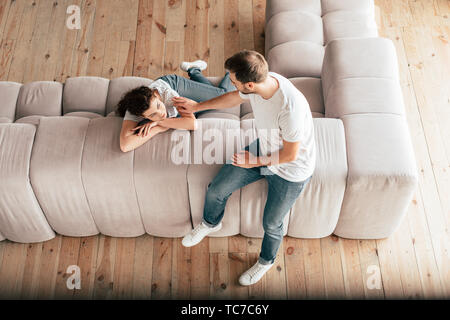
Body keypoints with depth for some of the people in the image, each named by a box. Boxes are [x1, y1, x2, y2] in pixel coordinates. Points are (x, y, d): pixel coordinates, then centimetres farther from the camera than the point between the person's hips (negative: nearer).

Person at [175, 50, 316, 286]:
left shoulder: (290, 108, -41)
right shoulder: (260, 81, -18)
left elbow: (290, 154, -26)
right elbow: (234, 98, 6)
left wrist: (256, 161, -13)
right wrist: (196, 106, 15)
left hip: (291, 171, -6)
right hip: (265, 149, 6)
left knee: (271, 223, 13)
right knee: (216, 190, 6)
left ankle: (266, 261, 46)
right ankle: (210, 223, 41)